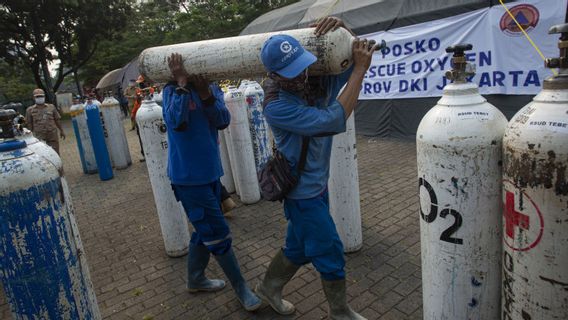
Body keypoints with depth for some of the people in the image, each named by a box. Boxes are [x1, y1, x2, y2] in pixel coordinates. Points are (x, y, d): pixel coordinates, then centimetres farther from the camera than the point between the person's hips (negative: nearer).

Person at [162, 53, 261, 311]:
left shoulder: (212, 89, 4)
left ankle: (195, 279, 41)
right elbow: (176, 121, -28)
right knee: (218, 234, 1)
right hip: (188, 177, -6)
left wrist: (206, 94, -24)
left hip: (211, 173, 6)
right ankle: (241, 287, 20)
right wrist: (182, 83, -26)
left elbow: (223, 121, -11)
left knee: (205, 231, 19)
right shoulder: (172, 91, -10)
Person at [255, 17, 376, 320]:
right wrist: (360, 69, -29)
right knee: (330, 253, 7)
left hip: (316, 183, 7)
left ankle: (269, 287, 46)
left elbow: (357, 53, 5)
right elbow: (333, 120, -33)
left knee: (298, 247, 23)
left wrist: (342, 27, -15)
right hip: (302, 192, -7)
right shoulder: (276, 106, -26)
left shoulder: (316, 80, -6)